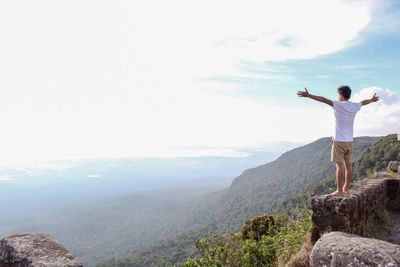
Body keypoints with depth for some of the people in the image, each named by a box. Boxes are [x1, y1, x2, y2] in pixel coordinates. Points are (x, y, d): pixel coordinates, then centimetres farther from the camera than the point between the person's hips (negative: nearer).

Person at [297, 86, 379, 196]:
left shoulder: (339, 105, -11)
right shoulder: (355, 106, 8)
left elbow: (324, 100, -20)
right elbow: (364, 102, 29)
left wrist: (309, 95, -23)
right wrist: (372, 100, 50)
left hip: (339, 140, -7)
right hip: (349, 141, 7)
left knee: (340, 165, -6)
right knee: (348, 165, 12)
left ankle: (339, 191, -4)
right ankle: (346, 189, 21)